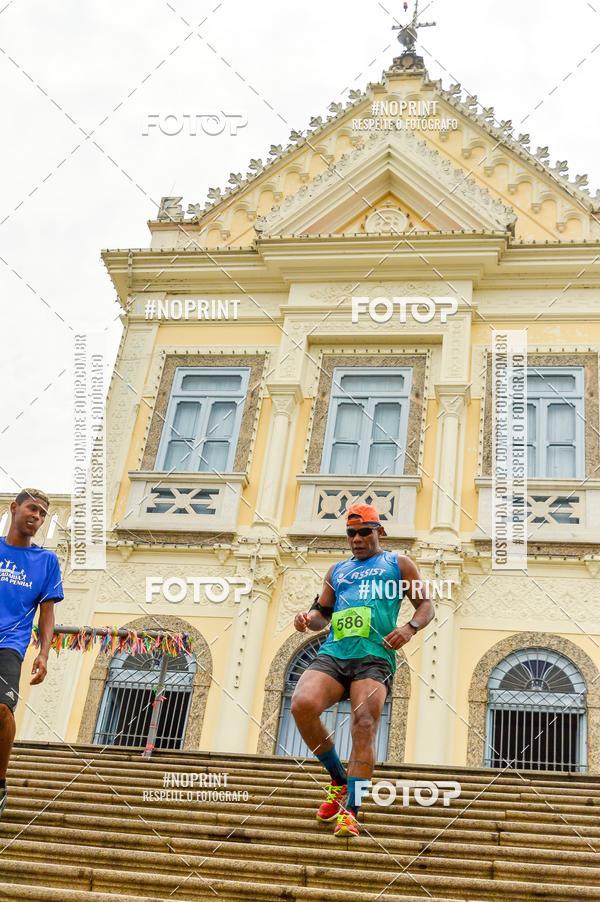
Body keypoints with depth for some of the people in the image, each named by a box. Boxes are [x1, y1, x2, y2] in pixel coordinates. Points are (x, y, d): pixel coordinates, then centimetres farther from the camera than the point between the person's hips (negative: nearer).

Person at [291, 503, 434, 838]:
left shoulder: (398, 564, 18)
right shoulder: (337, 570, 28)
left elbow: (426, 605, 13)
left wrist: (410, 628, -9)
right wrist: (308, 618, 6)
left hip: (374, 657, -3)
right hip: (332, 654, 3)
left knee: (364, 726, -19)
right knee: (302, 705, -22)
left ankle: (351, 810, -16)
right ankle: (339, 780, -2)